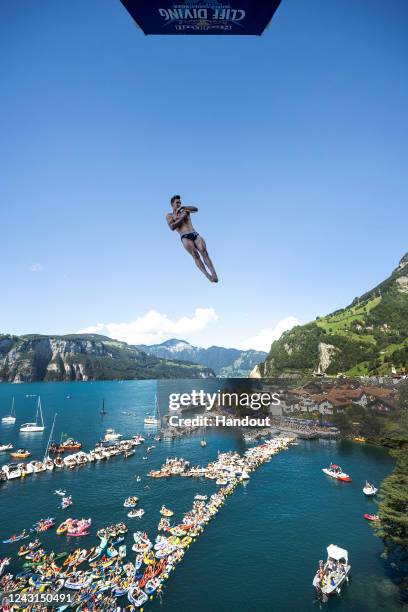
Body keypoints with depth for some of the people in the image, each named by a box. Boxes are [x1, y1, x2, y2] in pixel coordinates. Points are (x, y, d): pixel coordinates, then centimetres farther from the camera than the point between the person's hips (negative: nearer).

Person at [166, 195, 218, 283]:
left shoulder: (184, 211, 27)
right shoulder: (169, 215, 18)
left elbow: (196, 209, 8)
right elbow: (172, 227, -1)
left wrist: (182, 207, 1)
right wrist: (182, 218, -1)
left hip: (195, 234, 3)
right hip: (185, 237, -3)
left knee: (204, 252, -21)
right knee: (196, 256, -24)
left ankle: (214, 274, -32)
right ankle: (208, 276, -35)